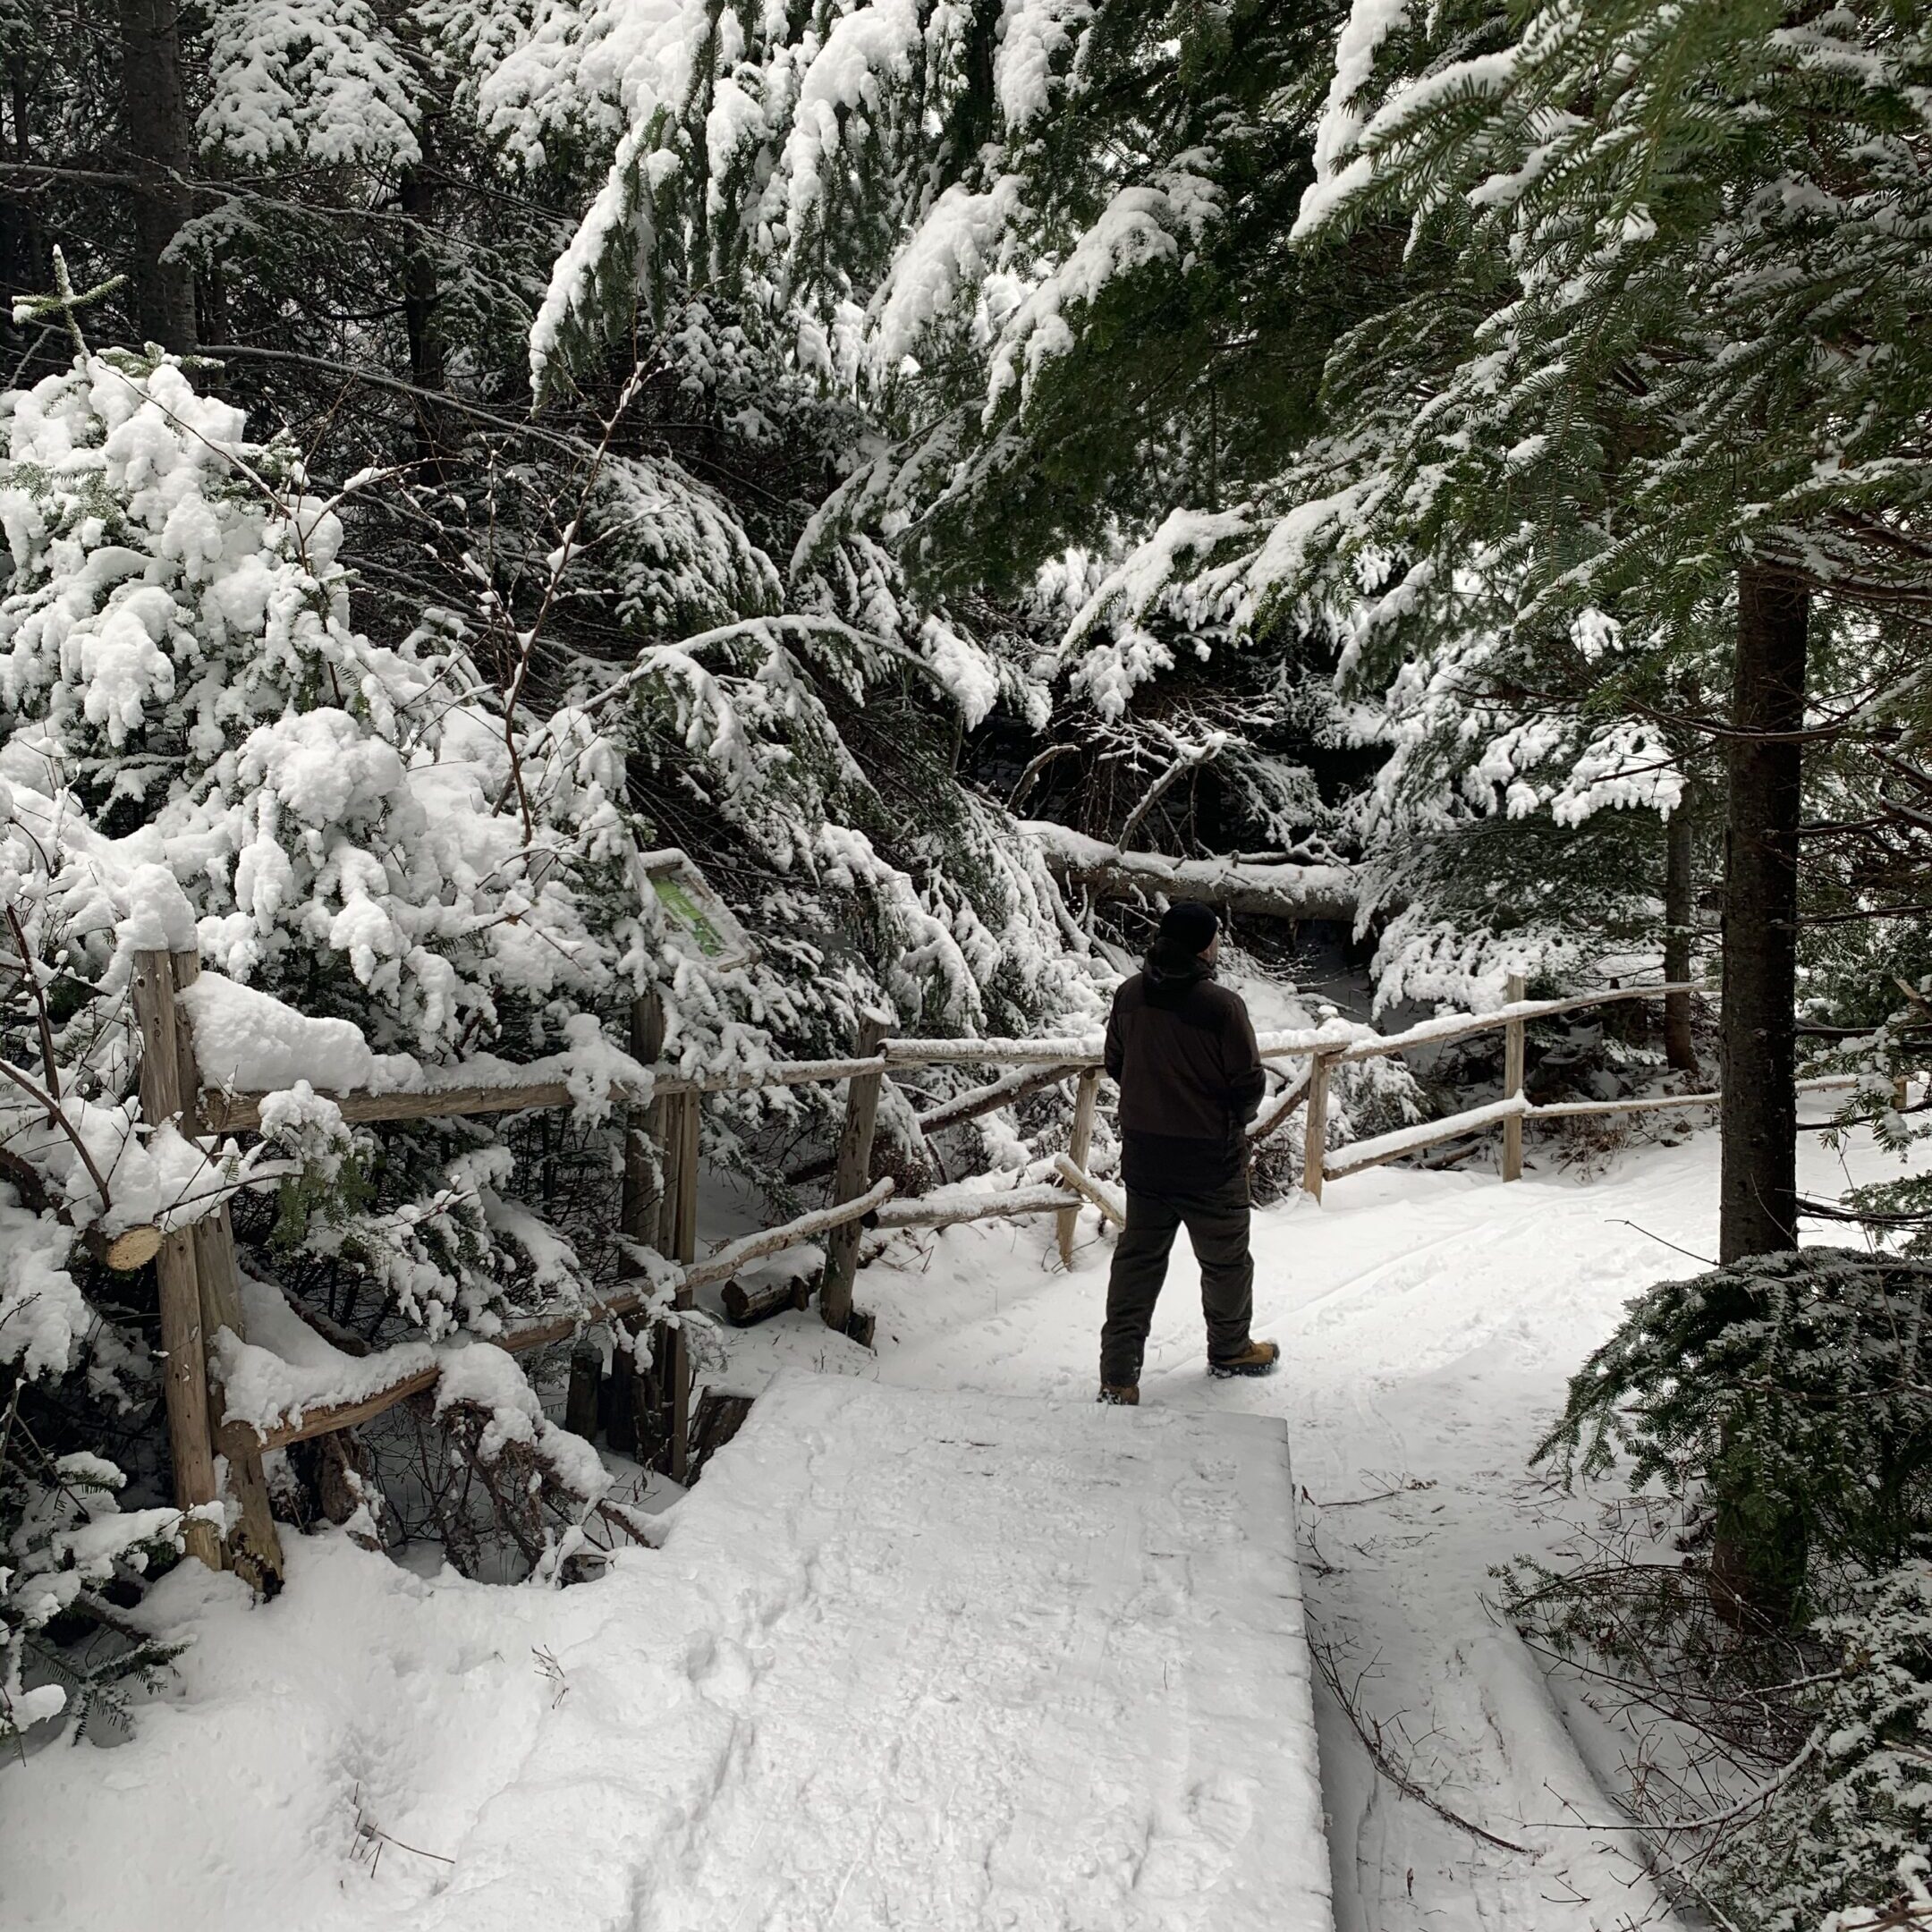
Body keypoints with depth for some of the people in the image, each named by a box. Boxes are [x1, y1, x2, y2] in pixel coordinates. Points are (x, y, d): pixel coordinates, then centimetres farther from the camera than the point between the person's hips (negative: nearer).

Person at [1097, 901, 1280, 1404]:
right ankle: (1229, 1349, 39)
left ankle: (1118, 1376, 12)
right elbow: (1249, 1085, -15)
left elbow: (1115, 1064, 6)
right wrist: (1234, 1119, 6)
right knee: (1225, 1258, 18)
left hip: (1142, 1152, 5)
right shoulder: (1222, 1006, -23)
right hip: (1210, 1158, -5)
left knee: (1138, 1259, 13)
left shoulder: (1129, 995, -6)